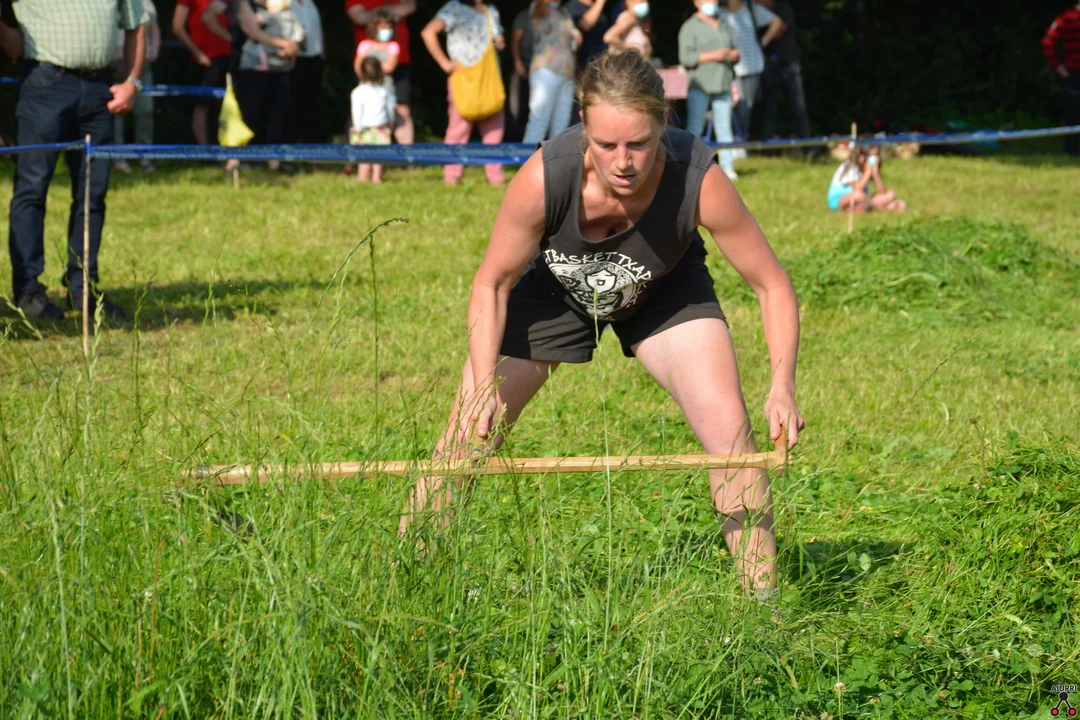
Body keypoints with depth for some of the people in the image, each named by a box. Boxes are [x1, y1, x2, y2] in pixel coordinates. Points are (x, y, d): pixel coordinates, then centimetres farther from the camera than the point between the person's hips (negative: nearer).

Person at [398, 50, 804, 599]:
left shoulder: (699, 180, -38)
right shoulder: (544, 177, -38)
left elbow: (772, 285, -25)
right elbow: (492, 284, -21)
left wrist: (782, 388, -37)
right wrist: (483, 385, -33)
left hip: (663, 290, 0)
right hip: (553, 283, 0)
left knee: (730, 429, -16)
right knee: (468, 433, -4)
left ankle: (762, 596, -2)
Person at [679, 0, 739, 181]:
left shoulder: (723, 26, 21)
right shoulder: (690, 27, 1)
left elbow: (732, 49, 28)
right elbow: (685, 57, -9)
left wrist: (735, 55, 4)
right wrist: (712, 56, -16)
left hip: (723, 85, 5)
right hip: (700, 86, -5)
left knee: (724, 128, 3)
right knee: (695, 128, -7)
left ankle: (727, 167, 4)